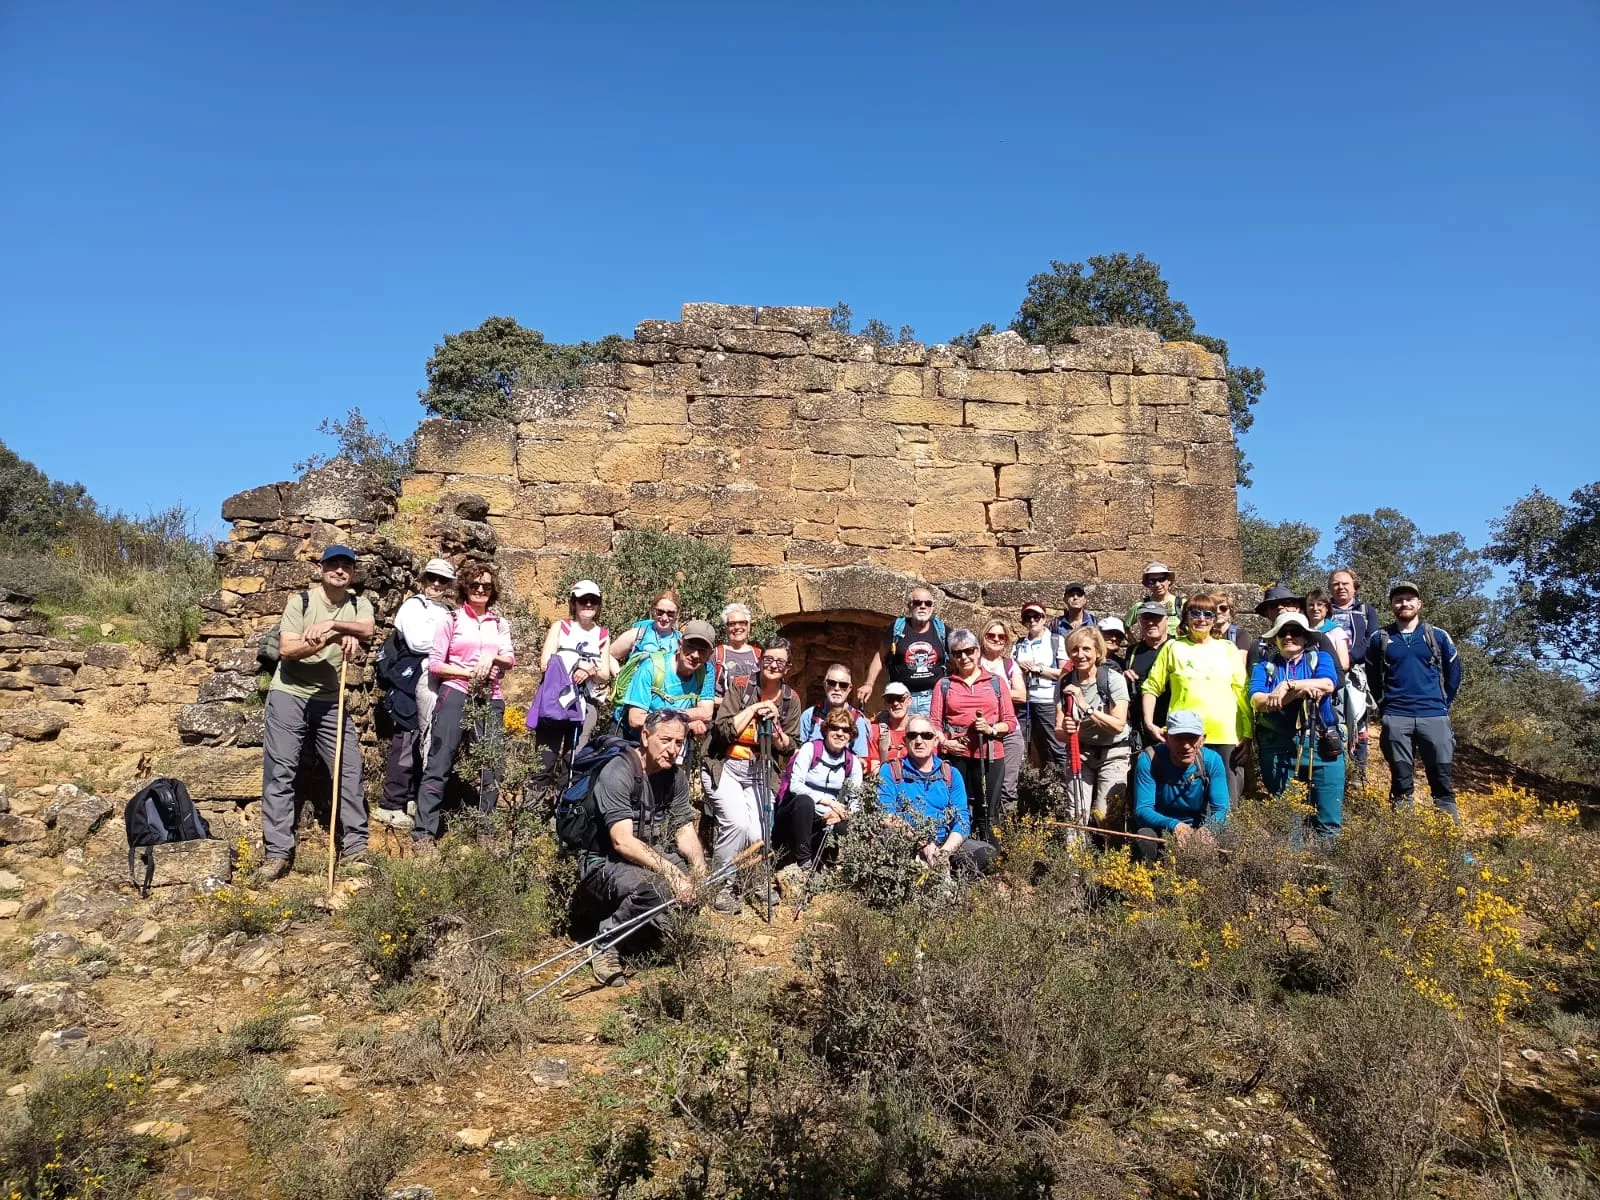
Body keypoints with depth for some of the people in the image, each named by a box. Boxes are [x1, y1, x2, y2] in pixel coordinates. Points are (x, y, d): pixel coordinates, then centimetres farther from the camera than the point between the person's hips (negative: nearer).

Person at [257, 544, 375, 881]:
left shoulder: (359, 604, 3)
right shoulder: (300, 600, -5)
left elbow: (367, 630, -20)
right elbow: (286, 649, -16)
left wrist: (331, 624, -35)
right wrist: (333, 639, -26)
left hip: (331, 700, 3)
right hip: (289, 695, -3)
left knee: (349, 769, 2)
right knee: (279, 772, -4)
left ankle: (356, 846, 13)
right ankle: (277, 853, 0)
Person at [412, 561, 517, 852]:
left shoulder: (500, 623, 15)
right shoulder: (452, 620, 4)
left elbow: (511, 660, 5)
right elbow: (434, 664, -1)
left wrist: (492, 658, -15)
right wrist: (468, 673, -10)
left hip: (491, 700, 4)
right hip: (456, 695, -4)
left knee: (491, 766, 4)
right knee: (439, 763, -6)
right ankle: (424, 834, -5)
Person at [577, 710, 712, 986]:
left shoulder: (676, 776, 1)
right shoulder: (618, 773, -22)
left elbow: (684, 830, 1)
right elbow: (622, 842, -30)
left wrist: (699, 868, -21)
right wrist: (672, 873, -38)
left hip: (650, 858, 8)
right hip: (603, 862, -8)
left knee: (697, 881, -15)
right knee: (651, 888, -36)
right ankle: (607, 946, -9)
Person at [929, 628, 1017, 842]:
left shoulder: (996, 683, 11)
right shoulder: (944, 684, 10)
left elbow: (1010, 721, 8)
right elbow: (934, 722, 4)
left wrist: (991, 729, -10)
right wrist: (944, 742, -13)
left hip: (990, 755, 0)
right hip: (956, 756, 0)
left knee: (987, 816, 3)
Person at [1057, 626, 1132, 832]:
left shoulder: (1114, 679, -12)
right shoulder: (1065, 683, -2)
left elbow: (1118, 725, -19)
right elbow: (1057, 731, -3)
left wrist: (1086, 706, -26)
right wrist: (1065, 731, -27)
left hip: (1112, 753, -3)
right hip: (1079, 752, 3)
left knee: (1107, 816, -11)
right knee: (1076, 815, -4)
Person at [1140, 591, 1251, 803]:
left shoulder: (1228, 649, 12)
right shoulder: (1173, 647, 9)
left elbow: (1242, 692, 10)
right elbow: (1151, 687, 9)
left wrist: (1247, 734, 3)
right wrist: (1149, 723, -3)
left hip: (1226, 737, 1)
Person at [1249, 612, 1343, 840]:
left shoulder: (1319, 658, 12)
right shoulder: (1264, 666, 11)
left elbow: (1327, 684, -10)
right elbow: (1257, 700, -8)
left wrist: (1288, 685, -12)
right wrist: (1300, 691, -14)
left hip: (1320, 744, 0)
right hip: (1277, 746, 1)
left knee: (1330, 819, -1)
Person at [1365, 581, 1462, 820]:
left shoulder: (1438, 636, 7)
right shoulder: (1380, 638, 7)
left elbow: (1453, 673, 14)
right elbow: (1371, 677, 15)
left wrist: (1444, 705, 11)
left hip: (1434, 716, 0)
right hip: (1395, 719, 0)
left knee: (1442, 779, 0)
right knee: (1401, 781, 4)